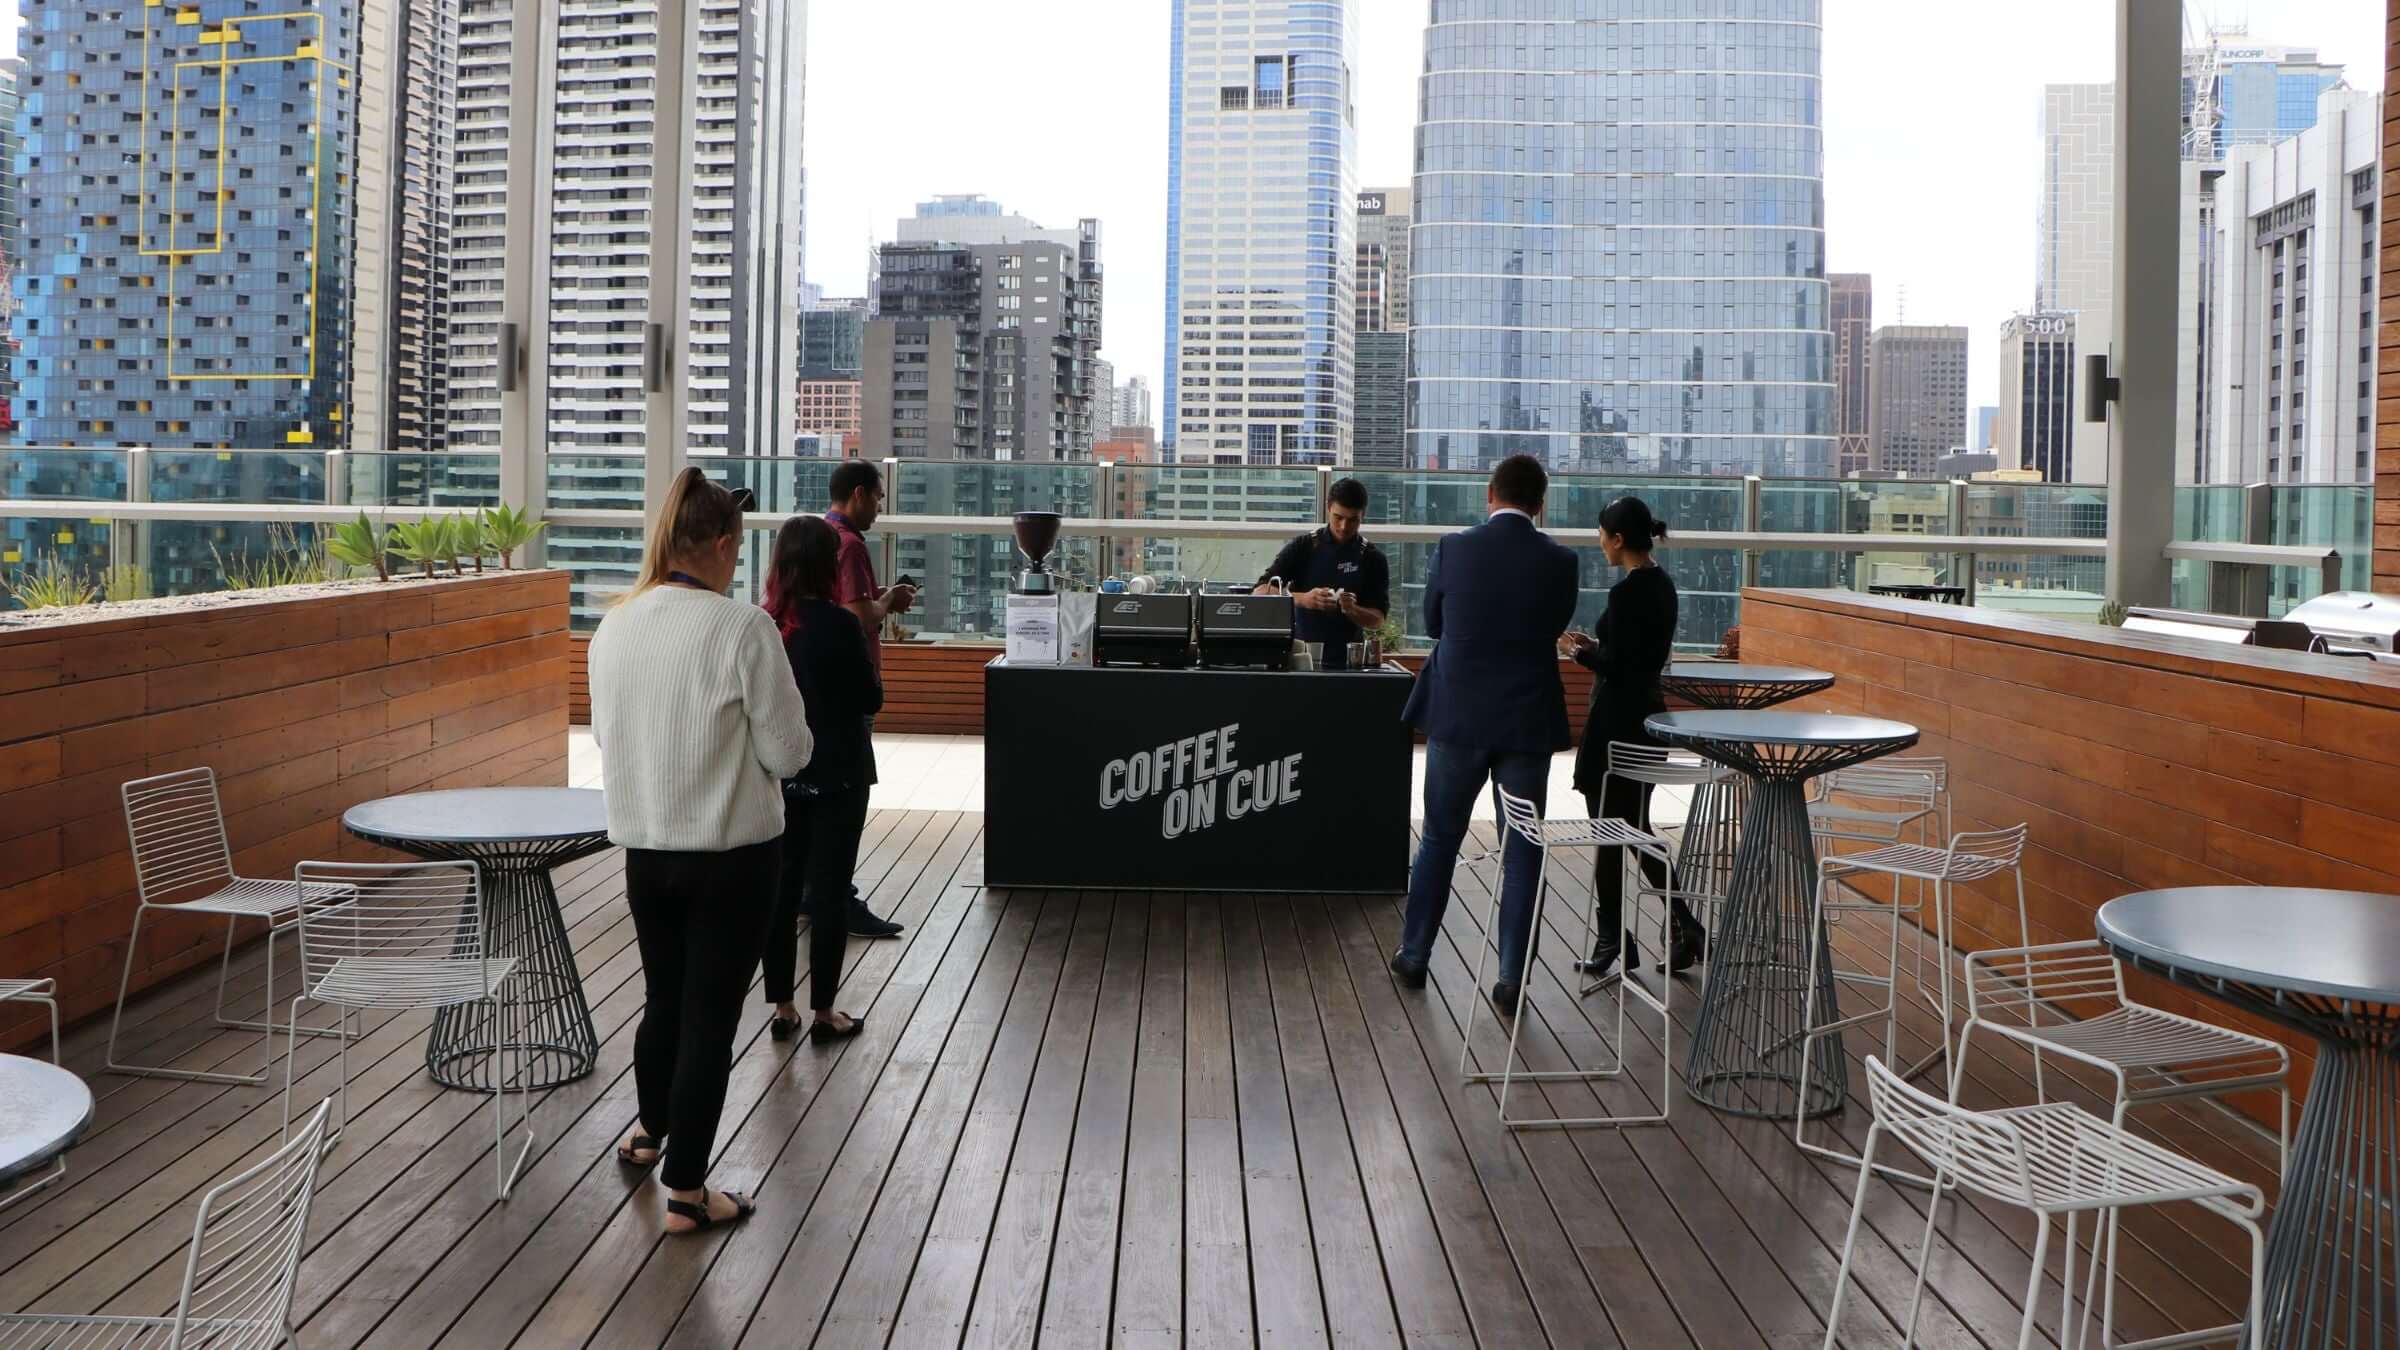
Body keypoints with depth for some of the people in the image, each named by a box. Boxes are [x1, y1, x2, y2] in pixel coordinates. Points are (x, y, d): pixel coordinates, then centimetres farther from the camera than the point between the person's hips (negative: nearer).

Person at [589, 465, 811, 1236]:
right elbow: (788, 752, -13)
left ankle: (649, 1134, 46)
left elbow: (607, 735, 11)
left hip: (645, 845, 5)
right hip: (732, 850, -5)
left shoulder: (614, 629, -1)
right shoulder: (741, 628, -19)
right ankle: (686, 1191, 15)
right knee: (710, 1014, 6)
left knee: (663, 996, 25)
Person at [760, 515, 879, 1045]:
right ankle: (823, 1012, 10)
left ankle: (782, 1007, 18)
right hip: (836, 774, -5)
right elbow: (871, 699, -8)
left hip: (780, 773, 5)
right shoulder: (838, 624, -16)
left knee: (781, 888, 12)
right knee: (829, 891, 3)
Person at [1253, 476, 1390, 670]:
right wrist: (1302, 599, -23)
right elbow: (1261, 592, -6)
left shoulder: (1372, 558, 2)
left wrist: (1351, 610, -21)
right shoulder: (1303, 547, 1)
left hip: (1348, 662, 0)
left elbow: (1377, 620, 1)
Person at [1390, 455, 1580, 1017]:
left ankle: (1413, 957, 25)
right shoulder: (1560, 560, -6)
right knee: (1523, 850, 7)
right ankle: (1511, 981, 8)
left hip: (1457, 717, 0)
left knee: (1439, 839, 15)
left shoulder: (1453, 549, -7)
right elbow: (1557, 625, 9)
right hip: (1527, 722, 0)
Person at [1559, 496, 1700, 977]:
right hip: (1649, 713, 9)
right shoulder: (1662, 584, 10)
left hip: (1618, 720, -9)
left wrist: (1578, 650, -4)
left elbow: (1616, 666, -20)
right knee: (1634, 830, 16)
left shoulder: (1627, 591, -18)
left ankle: (1613, 941, 11)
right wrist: (1596, 644, 14)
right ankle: (1685, 927, 14)